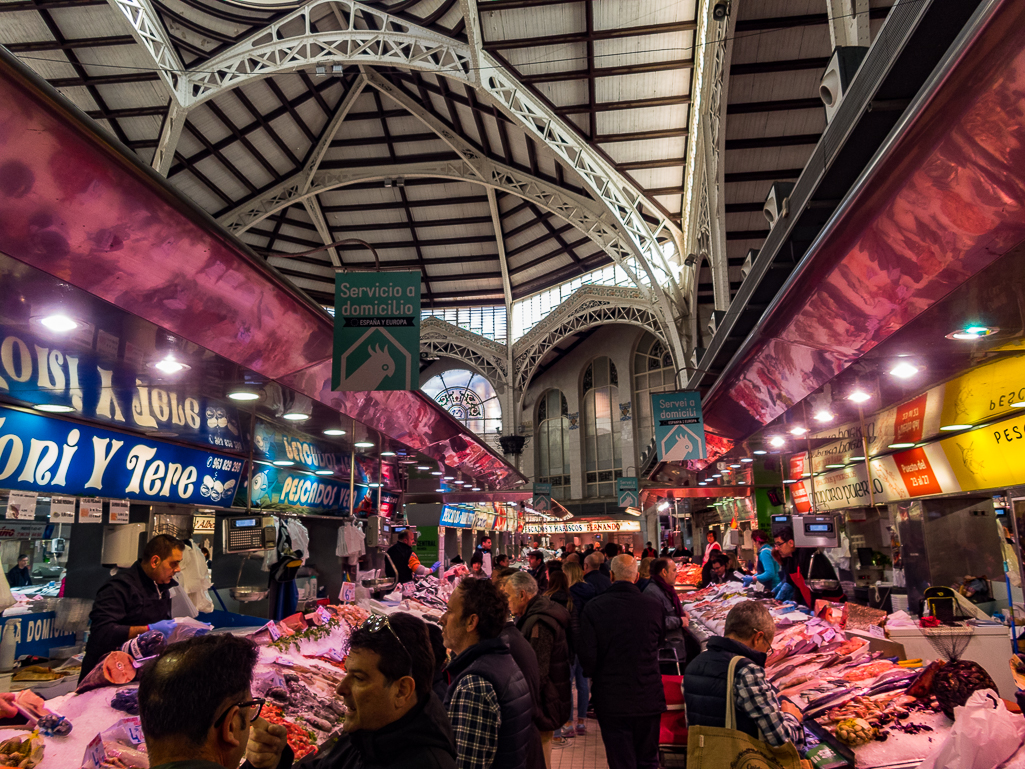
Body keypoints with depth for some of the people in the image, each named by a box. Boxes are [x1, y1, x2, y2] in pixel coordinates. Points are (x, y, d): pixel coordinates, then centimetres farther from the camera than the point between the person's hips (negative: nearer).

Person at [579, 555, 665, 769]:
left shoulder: (593, 607, -13)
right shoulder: (654, 608, -8)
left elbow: (587, 655, -13)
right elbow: (659, 641, 9)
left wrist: (593, 674, 8)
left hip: (611, 698, -2)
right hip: (648, 699, 2)